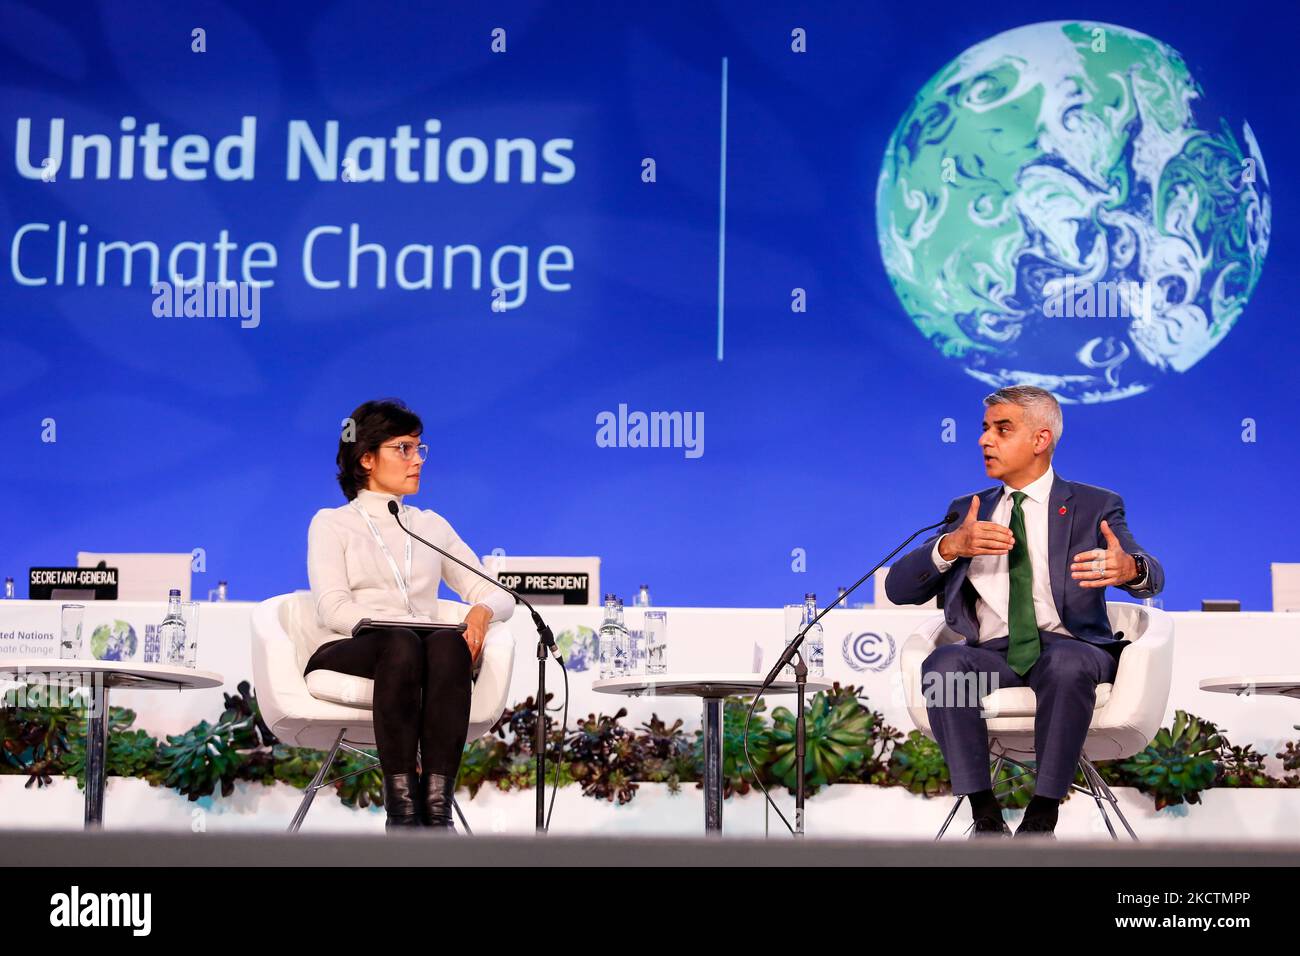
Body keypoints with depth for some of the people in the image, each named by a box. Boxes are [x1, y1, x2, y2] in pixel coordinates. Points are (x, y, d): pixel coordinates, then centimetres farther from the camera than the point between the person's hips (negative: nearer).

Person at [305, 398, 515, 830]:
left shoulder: (431, 525, 25)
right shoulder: (332, 523, 13)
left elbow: (498, 595, 18)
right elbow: (333, 609, -4)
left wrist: (482, 610, -8)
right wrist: (402, 624, -19)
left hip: (423, 646, 3)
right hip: (346, 653, -3)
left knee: (448, 643, -35)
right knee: (401, 645, -39)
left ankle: (437, 804, -45)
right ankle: (401, 807, -43)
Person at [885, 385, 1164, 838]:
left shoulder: (1095, 506, 10)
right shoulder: (967, 510, 18)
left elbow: (1151, 578, -6)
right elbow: (899, 589, 9)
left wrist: (1129, 568, -32)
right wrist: (950, 546, -12)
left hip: (1069, 646, -2)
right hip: (993, 654, 2)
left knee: (1066, 664, -37)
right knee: (943, 663, -31)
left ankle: (1041, 820, -29)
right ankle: (986, 820, -27)